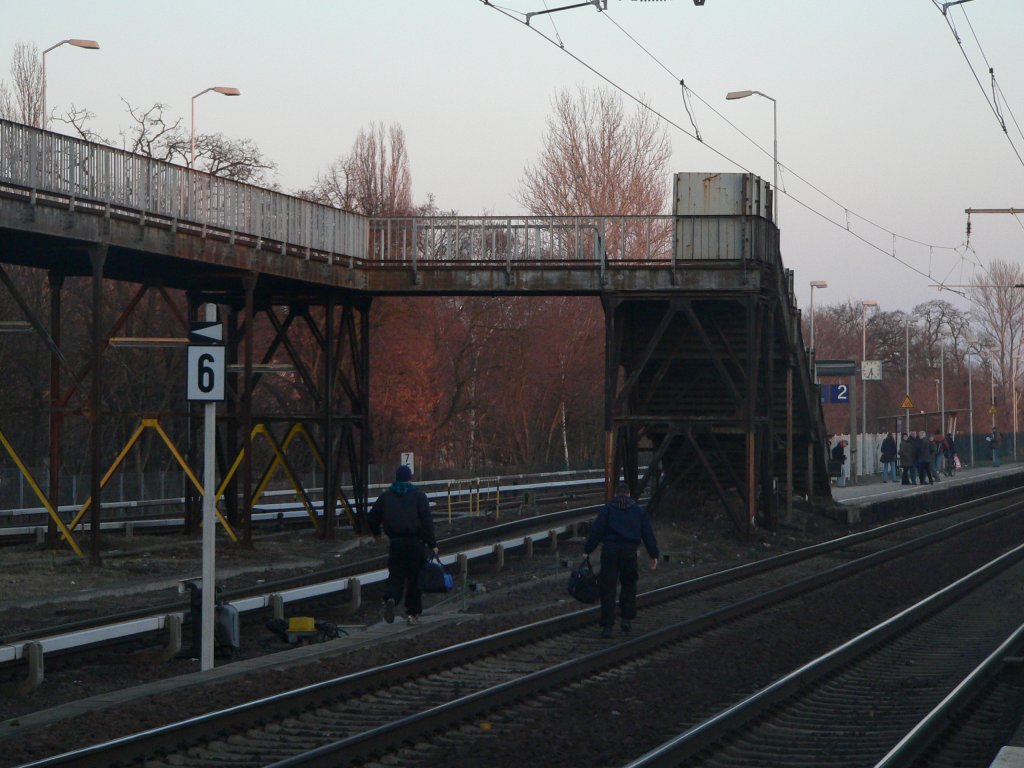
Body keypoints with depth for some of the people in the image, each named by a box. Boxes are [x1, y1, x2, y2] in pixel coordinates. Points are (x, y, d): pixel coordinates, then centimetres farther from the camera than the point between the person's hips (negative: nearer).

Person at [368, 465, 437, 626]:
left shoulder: (386, 496, 8)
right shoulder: (418, 496, 0)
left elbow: (373, 516, 13)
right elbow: (427, 520, -8)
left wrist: (376, 532, 33)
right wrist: (432, 544, -8)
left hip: (395, 542, 2)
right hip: (416, 543, -2)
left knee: (396, 576, 8)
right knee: (415, 577, 7)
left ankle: (390, 599, -22)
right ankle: (413, 613, 7)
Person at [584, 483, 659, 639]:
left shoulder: (607, 509, 6)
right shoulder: (639, 510, 11)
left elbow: (596, 531, -1)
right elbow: (648, 534, 10)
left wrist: (587, 550, 1)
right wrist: (653, 555, 13)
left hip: (609, 551, -1)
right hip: (630, 552, 1)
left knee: (608, 588, 0)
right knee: (629, 585, 19)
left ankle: (607, 626, -5)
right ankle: (627, 619, 12)